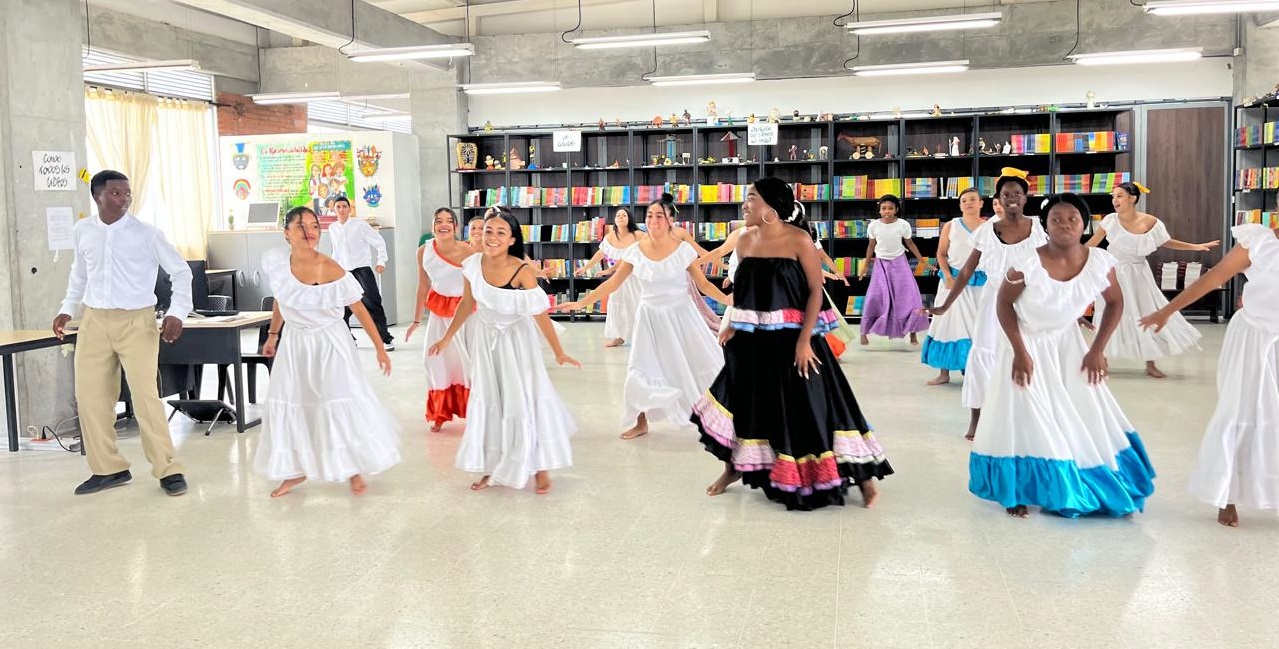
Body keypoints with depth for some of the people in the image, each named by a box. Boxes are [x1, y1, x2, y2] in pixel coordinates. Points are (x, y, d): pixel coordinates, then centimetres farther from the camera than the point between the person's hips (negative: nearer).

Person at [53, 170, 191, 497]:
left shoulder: (146, 233, -8)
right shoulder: (82, 231, 3)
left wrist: (177, 313, -14)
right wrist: (68, 309, 17)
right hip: (94, 321, 4)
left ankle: (168, 470, 1)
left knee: (145, 395, -8)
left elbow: (181, 271, -4)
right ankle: (107, 468, 20)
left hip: (136, 321, -4)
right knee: (89, 396, 6)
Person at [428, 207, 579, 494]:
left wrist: (558, 352, -19)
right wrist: (446, 338, 9)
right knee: (487, 400, 11)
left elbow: (540, 314, -20)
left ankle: (540, 467, 15)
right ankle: (491, 467, 23)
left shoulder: (523, 271, -25)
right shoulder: (473, 264, -13)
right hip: (485, 336, 4)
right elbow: (467, 304, 3)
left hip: (516, 338, -4)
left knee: (523, 400, -1)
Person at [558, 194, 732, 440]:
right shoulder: (636, 251, -6)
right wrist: (581, 303, -8)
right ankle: (641, 423, 22)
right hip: (651, 318, 2)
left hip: (680, 316, -1)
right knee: (643, 371, 4)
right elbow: (612, 283, -3)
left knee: (703, 366, 2)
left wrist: (727, 299, -22)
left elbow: (703, 284, -6)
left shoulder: (683, 249, -10)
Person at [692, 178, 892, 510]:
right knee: (741, 400, 12)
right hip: (752, 340, 6)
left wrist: (804, 339, -19)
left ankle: (861, 475, 11)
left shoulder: (798, 239, -13)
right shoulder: (745, 240, 4)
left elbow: (816, 291, -13)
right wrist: (733, 325, 1)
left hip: (793, 340, -5)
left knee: (811, 408, -3)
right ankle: (733, 468, 34)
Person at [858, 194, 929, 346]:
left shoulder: (903, 225, -13)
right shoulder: (873, 226, -11)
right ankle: (864, 332, 5)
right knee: (875, 298, -3)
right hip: (881, 264, 0)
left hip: (899, 262, 0)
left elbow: (910, 244, 1)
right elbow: (871, 246, 3)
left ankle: (913, 332, 5)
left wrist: (923, 261, 0)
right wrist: (866, 265, 8)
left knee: (909, 296, -4)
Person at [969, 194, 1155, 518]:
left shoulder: (1100, 262, -18)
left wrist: (1097, 349, -5)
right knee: (1027, 421, -1)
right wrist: (1020, 352, -15)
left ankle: (1090, 488, 26)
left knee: (1085, 419, 6)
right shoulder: (1027, 264, -27)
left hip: (1068, 345, 4)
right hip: (1028, 345, -3)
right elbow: (1003, 304, -13)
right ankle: (1016, 492, 14)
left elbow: (1115, 303, 0)